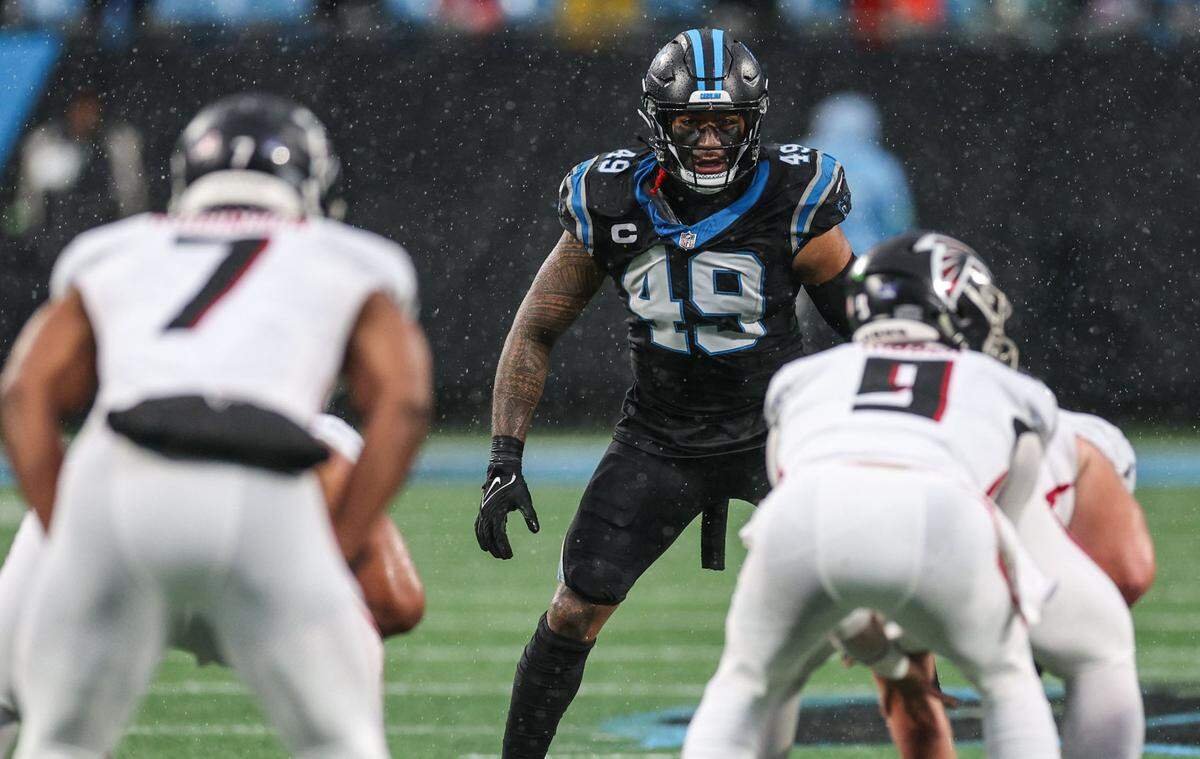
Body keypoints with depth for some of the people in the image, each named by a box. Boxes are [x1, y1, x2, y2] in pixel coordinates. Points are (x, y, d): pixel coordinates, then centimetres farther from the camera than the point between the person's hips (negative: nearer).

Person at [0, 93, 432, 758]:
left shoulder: (109, 259, 33)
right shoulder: (353, 271, 30)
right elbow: (402, 405, 12)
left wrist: (70, 548, 16)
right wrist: (333, 560, 12)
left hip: (119, 480, 1)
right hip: (260, 502, -1)